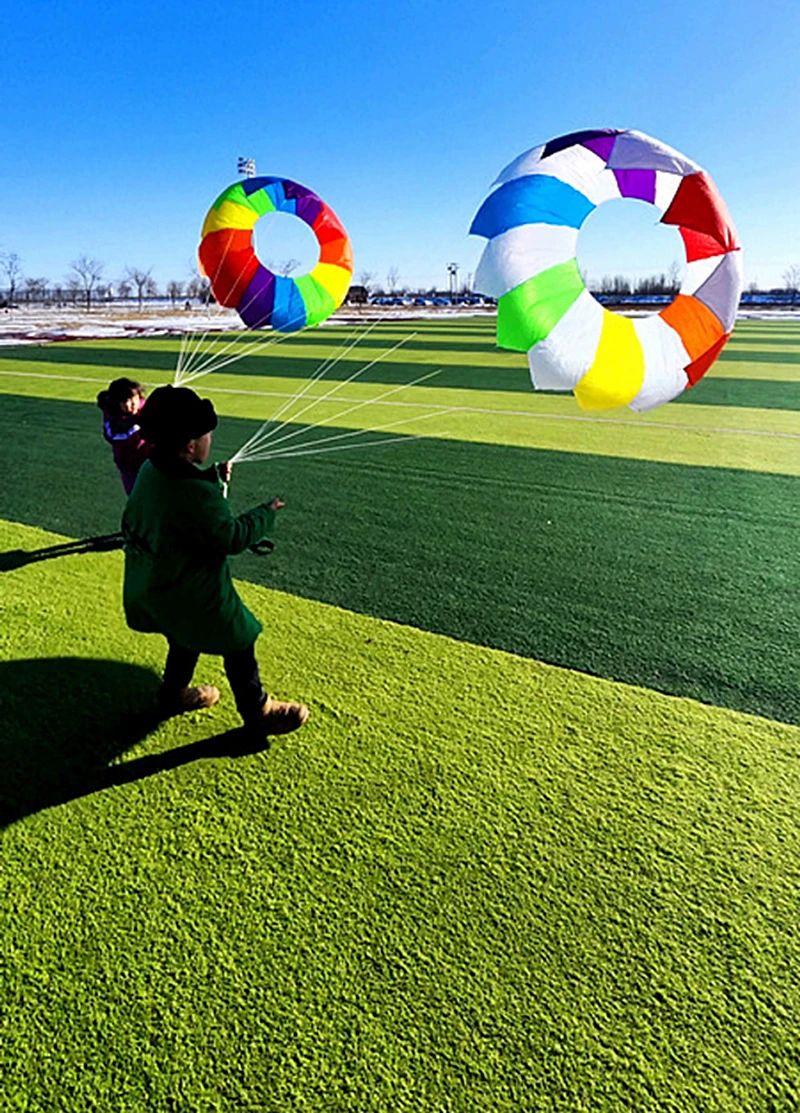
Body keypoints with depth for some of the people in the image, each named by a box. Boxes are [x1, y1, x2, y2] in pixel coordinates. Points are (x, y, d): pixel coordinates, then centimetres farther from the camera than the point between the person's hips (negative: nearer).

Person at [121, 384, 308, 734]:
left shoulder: (150, 470, -7)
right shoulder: (197, 496, -34)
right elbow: (233, 537, -22)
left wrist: (213, 477, 10)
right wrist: (267, 513, -8)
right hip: (191, 595, -9)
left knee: (184, 640, 31)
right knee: (239, 644, 10)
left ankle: (174, 694, 51)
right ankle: (257, 709, 27)